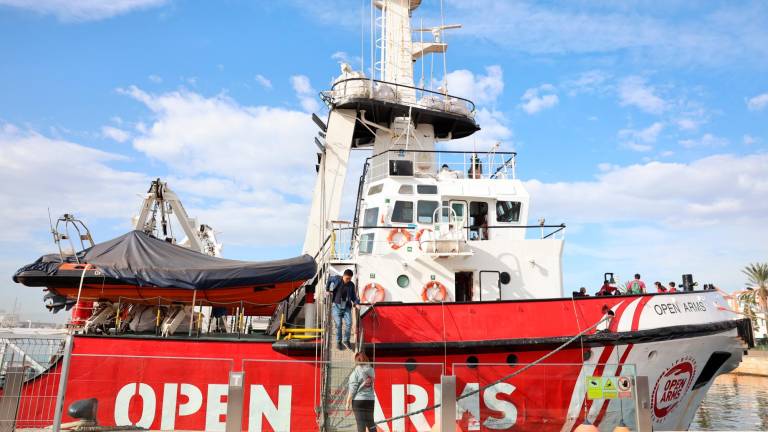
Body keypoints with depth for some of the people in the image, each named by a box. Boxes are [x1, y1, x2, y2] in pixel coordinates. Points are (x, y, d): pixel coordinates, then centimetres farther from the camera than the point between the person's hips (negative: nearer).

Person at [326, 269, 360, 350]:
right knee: (338, 324, -6)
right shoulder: (337, 279, -7)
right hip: (336, 305, -2)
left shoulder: (351, 285, 0)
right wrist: (327, 290, 9)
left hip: (347, 307, 2)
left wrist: (356, 303, -12)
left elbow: (353, 296, 6)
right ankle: (338, 342, 10)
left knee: (349, 323, -7)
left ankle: (346, 341, 12)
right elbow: (329, 279, 13)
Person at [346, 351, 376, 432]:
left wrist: (348, 402, -4)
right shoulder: (371, 370, 4)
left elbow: (353, 388, -11)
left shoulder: (356, 371, -10)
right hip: (370, 399, 5)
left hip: (358, 400, -5)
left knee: (361, 423, 0)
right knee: (370, 423, 16)